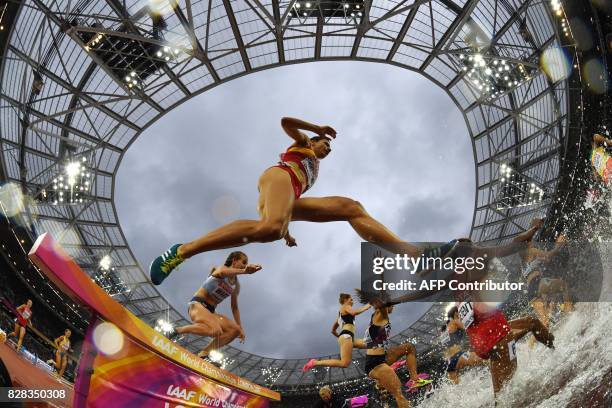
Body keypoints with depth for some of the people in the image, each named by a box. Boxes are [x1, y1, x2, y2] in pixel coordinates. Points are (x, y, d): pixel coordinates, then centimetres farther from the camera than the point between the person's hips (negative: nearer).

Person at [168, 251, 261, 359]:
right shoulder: (221, 268, -6)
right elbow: (222, 272, -33)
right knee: (216, 331, -33)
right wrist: (243, 271, -52)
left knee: (235, 330, -11)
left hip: (210, 310, 8)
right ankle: (177, 330, -17)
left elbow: (234, 307, 23)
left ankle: (203, 354, -11)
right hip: (197, 304, -8)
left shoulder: (236, 285, 16)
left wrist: (240, 328, 14)